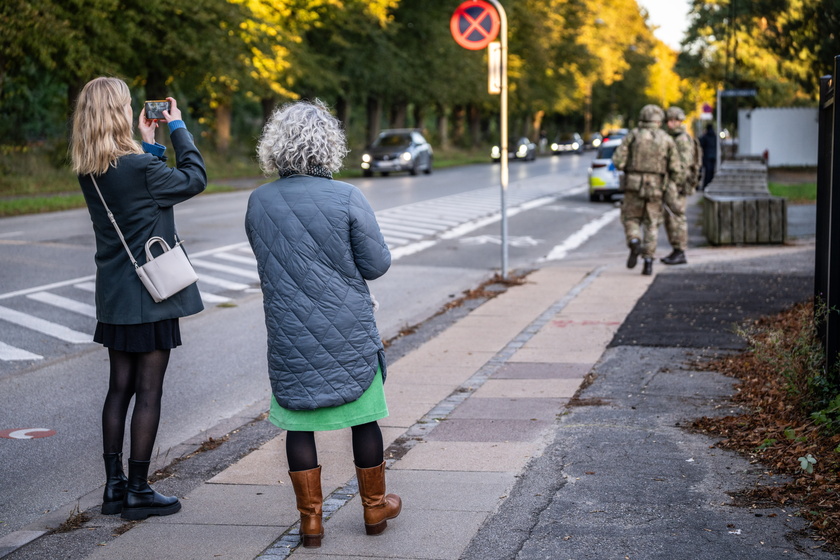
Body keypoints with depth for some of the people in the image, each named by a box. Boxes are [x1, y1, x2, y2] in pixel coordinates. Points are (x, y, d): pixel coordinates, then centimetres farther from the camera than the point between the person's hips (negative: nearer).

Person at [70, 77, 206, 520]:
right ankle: (138, 491, 9)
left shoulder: (90, 173, 3)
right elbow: (194, 179, -7)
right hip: (150, 297, -7)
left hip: (114, 298, 8)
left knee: (120, 387, 14)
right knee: (148, 392, 2)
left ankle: (114, 485, 21)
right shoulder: (139, 167, -20)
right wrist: (177, 127, 2)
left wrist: (148, 143, 14)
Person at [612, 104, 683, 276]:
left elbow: (618, 161, -7)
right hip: (655, 188, 1)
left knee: (631, 220, 13)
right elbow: (676, 169, 0)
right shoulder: (667, 139, 2)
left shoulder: (632, 135, -1)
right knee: (651, 226, 11)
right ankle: (648, 263, 2)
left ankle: (634, 243, -17)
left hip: (634, 186, -1)